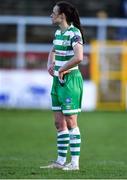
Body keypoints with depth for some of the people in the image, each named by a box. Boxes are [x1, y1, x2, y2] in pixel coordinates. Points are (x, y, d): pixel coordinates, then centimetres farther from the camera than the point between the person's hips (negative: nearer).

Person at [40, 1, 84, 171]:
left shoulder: (74, 33, -15)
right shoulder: (58, 32, 12)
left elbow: (78, 57, -29)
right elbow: (53, 52, 30)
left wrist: (61, 70, -16)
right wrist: (50, 64, 9)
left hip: (70, 80, -9)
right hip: (58, 81, 9)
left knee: (70, 122, -5)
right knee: (59, 123, 10)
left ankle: (75, 162, -1)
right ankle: (61, 161, 15)